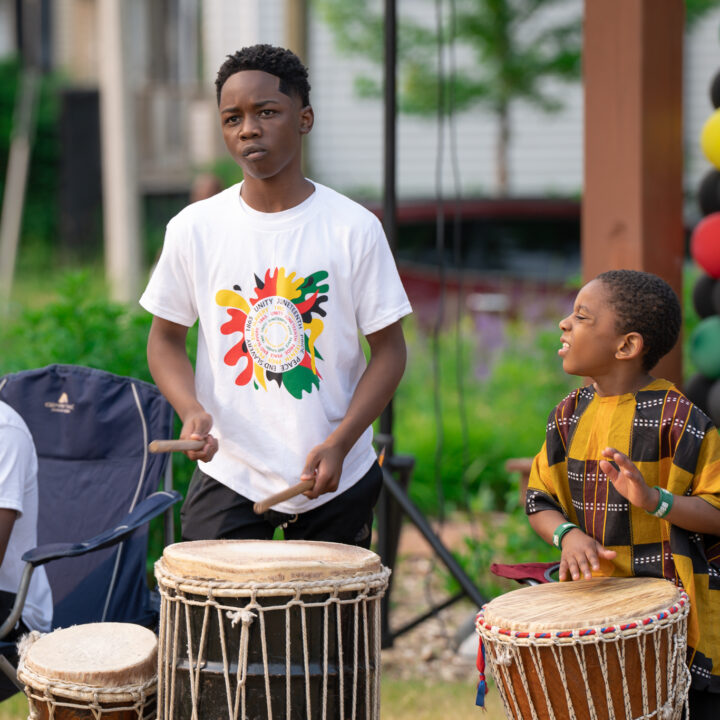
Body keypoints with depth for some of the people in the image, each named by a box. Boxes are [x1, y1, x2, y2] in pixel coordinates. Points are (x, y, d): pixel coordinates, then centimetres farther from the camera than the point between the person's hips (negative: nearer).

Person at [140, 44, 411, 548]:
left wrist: (339, 442, -14)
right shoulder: (195, 229, -1)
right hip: (228, 478, 0)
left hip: (338, 481, 0)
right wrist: (192, 410, -12)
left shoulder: (354, 228, -4)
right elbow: (166, 338, 8)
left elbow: (389, 349, 0)